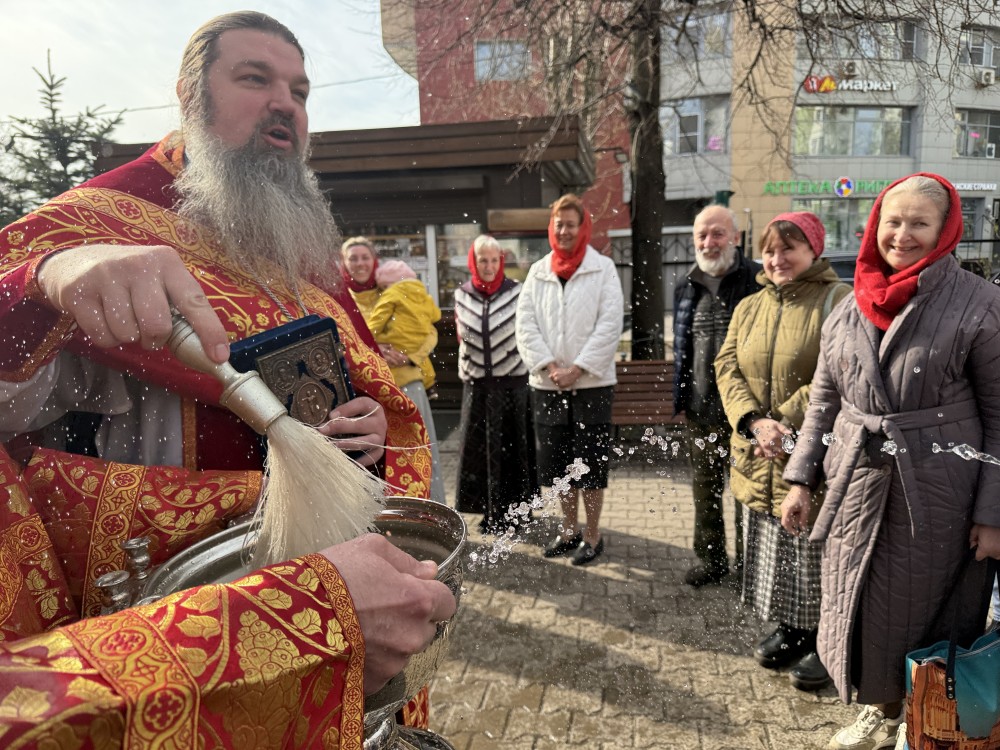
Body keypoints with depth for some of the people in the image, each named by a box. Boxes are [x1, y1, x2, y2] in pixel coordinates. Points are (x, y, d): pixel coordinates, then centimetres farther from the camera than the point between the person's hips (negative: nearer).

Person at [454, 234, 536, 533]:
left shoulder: (516, 292, -5)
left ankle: (514, 509, 17)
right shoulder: (462, 295, 6)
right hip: (477, 384, 3)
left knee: (513, 447, 4)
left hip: (513, 382, -3)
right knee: (478, 448, 6)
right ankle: (490, 510, 19)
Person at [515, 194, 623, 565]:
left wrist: (576, 369, -14)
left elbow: (609, 325, -9)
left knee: (591, 462, 4)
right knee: (556, 460, 12)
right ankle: (569, 530, 28)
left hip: (591, 382, -3)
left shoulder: (603, 269, 0)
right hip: (547, 384, 4)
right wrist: (550, 367, -11)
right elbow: (524, 325, 1)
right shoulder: (538, 271, 8)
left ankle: (592, 535, 19)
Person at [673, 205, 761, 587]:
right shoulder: (687, 287, 10)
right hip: (701, 408, 5)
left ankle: (748, 562, 25)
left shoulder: (757, 281, -7)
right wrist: (680, 397, 13)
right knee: (704, 488, 15)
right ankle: (711, 559, 31)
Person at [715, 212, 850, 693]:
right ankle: (791, 630, 38)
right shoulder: (748, 308, 11)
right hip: (758, 460, 6)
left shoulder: (837, 301, -9)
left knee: (816, 557, 6)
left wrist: (785, 424, -20)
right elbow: (727, 367, 2)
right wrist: (755, 422, -14)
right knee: (773, 552, 18)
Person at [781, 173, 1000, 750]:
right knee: (861, 609, 15)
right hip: (857, 485, 4)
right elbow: (824, 401, 9)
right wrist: (802, 479, 6)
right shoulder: (850, 308, 5)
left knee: (923, 614, 10)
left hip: (937, 492, -4)